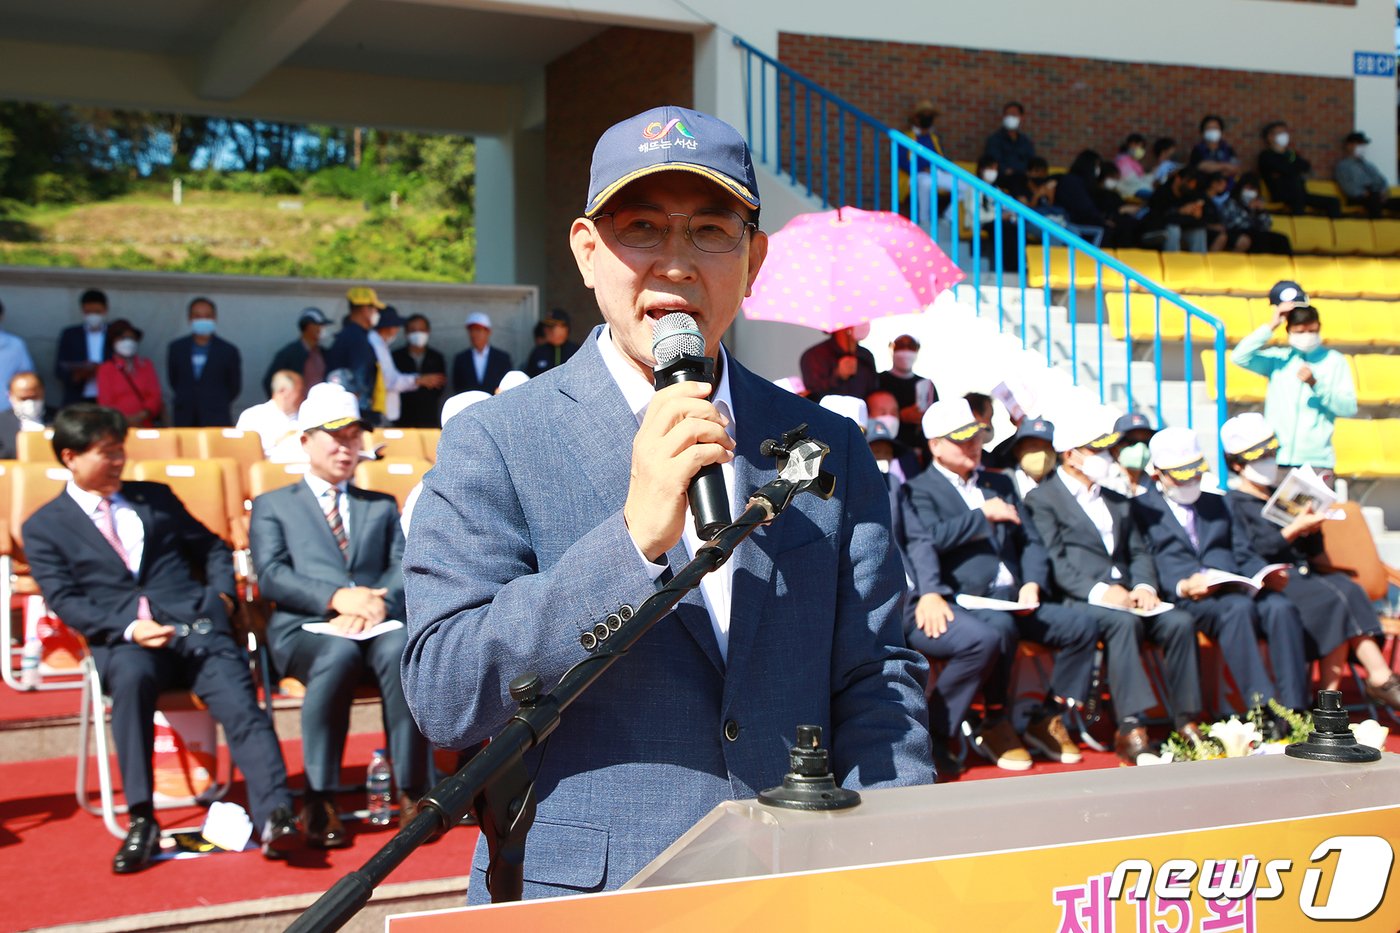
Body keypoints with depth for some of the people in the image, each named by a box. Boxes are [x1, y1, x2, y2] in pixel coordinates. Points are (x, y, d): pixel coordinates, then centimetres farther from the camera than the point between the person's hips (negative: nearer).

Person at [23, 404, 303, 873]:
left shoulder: (155, 497, 26)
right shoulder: (43, 528, 16)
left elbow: (213, 549, 28)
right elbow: (65, 601, 2)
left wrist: (222, 594, 6)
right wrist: (128, 628, -14)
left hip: (196, 624, 2)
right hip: (121, 641, -2)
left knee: (238, 699, -27)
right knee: (132, 674, -38)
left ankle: (275, 817, -41)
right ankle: (141, 821, -32)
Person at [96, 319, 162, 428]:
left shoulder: (147, 365, 14)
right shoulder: (106, 369, 8)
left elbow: (155, 396, 7)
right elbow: (105, 402, 3)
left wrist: (142, 415, -10)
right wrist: (125, 420, -12)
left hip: (145, 426, 2)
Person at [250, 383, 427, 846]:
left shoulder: (382, 507, 28)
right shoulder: (273, 505, 20)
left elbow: (404, 568, 12)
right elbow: (271, 576, 2)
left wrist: (377, 602, -12)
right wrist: (337, 598, -15)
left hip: (375, 623, 2)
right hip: (305, 627, -2)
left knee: (401, 648, -35)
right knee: (339, 652, -38)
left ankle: (411, 793, -33)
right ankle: (320, 800, -30)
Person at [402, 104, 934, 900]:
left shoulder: (833, 450, 9)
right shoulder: (494, 444, -1)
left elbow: (879, 684, 9)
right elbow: (443, 696, -9)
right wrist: (634, 537, -17)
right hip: (576, 897, -2)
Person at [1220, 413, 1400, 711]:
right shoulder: (1233, 503, 4)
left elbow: (1312, 551, 22)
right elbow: (1249, 554, -12)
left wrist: (1312, 527, 0)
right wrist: (1294, 528, -18)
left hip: (1303, 571, 6)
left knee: (1349, 590, -25)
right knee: (1334, 599, -29)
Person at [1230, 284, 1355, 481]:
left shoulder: (1335, 362, 6)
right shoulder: (1279, 359, 9)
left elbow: (1349, 408, -2)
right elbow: (1239, 357, -6)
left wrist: (1316, 384, -15)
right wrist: (1271, 326, -4)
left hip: (1317, 461, -1)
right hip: (1275, 459, 1)